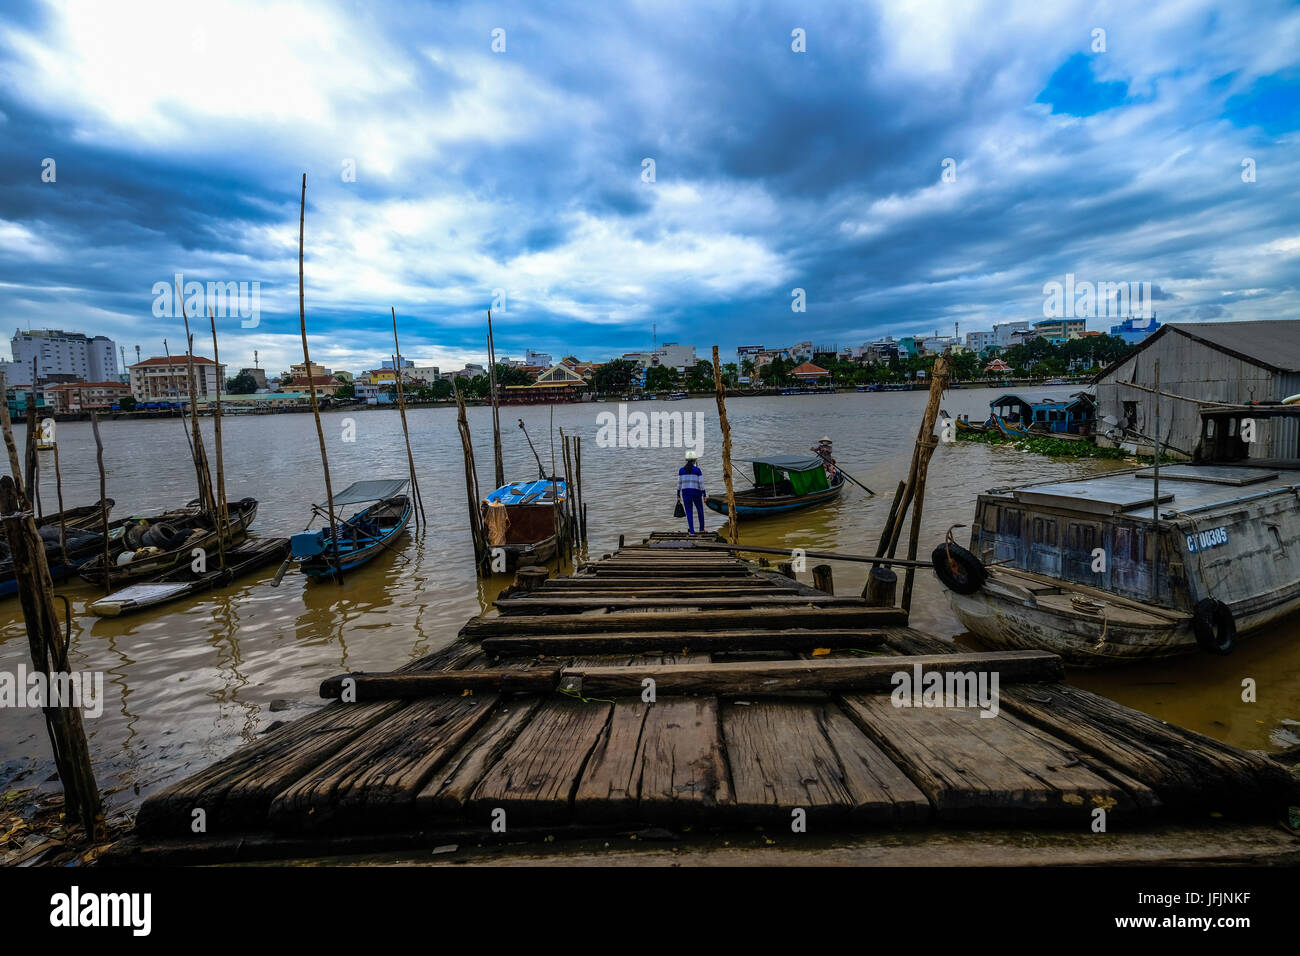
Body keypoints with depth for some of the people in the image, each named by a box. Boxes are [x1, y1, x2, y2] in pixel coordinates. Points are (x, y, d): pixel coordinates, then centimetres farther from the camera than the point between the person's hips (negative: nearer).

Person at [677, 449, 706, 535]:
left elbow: (679, 483, 0)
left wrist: (678, 495, 9)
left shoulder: (681, 470, -2)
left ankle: (692, 531, 2)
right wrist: (704, 495, -2)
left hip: (686, 493, 1)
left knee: (689, 513, 7)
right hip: (696, 493, -1)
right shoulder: (698, 470, -9)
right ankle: (701, 529, 25)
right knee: (700, 510, 20)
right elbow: (701, 483, -9)